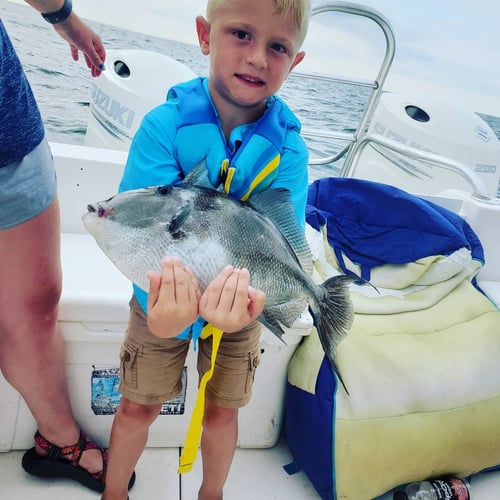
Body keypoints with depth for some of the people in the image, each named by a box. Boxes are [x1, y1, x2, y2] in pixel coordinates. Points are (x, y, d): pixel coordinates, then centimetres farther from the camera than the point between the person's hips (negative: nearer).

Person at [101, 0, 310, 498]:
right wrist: (161, 307, -48)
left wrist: (248, 289, -47)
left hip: (239, 305, 1)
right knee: (138, 407, 15)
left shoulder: (287, 149, -15)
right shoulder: (165, 125, -20)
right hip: (162, 301, -1)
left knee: (221, 411, 18)